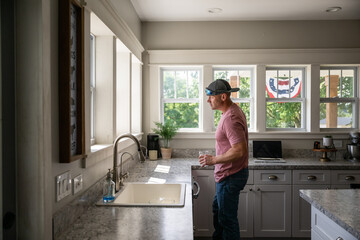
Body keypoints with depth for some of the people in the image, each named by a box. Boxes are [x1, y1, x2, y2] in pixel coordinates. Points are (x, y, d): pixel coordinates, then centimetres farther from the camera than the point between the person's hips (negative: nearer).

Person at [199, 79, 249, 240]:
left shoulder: (231, 118, -25)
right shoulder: (233, 111, 8)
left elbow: (239, 150, -32)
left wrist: (214, 160, -21)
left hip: (230, 177, -11)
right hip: (227, 174, 11)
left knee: (227, 218, 5)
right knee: (217, 209, 26)